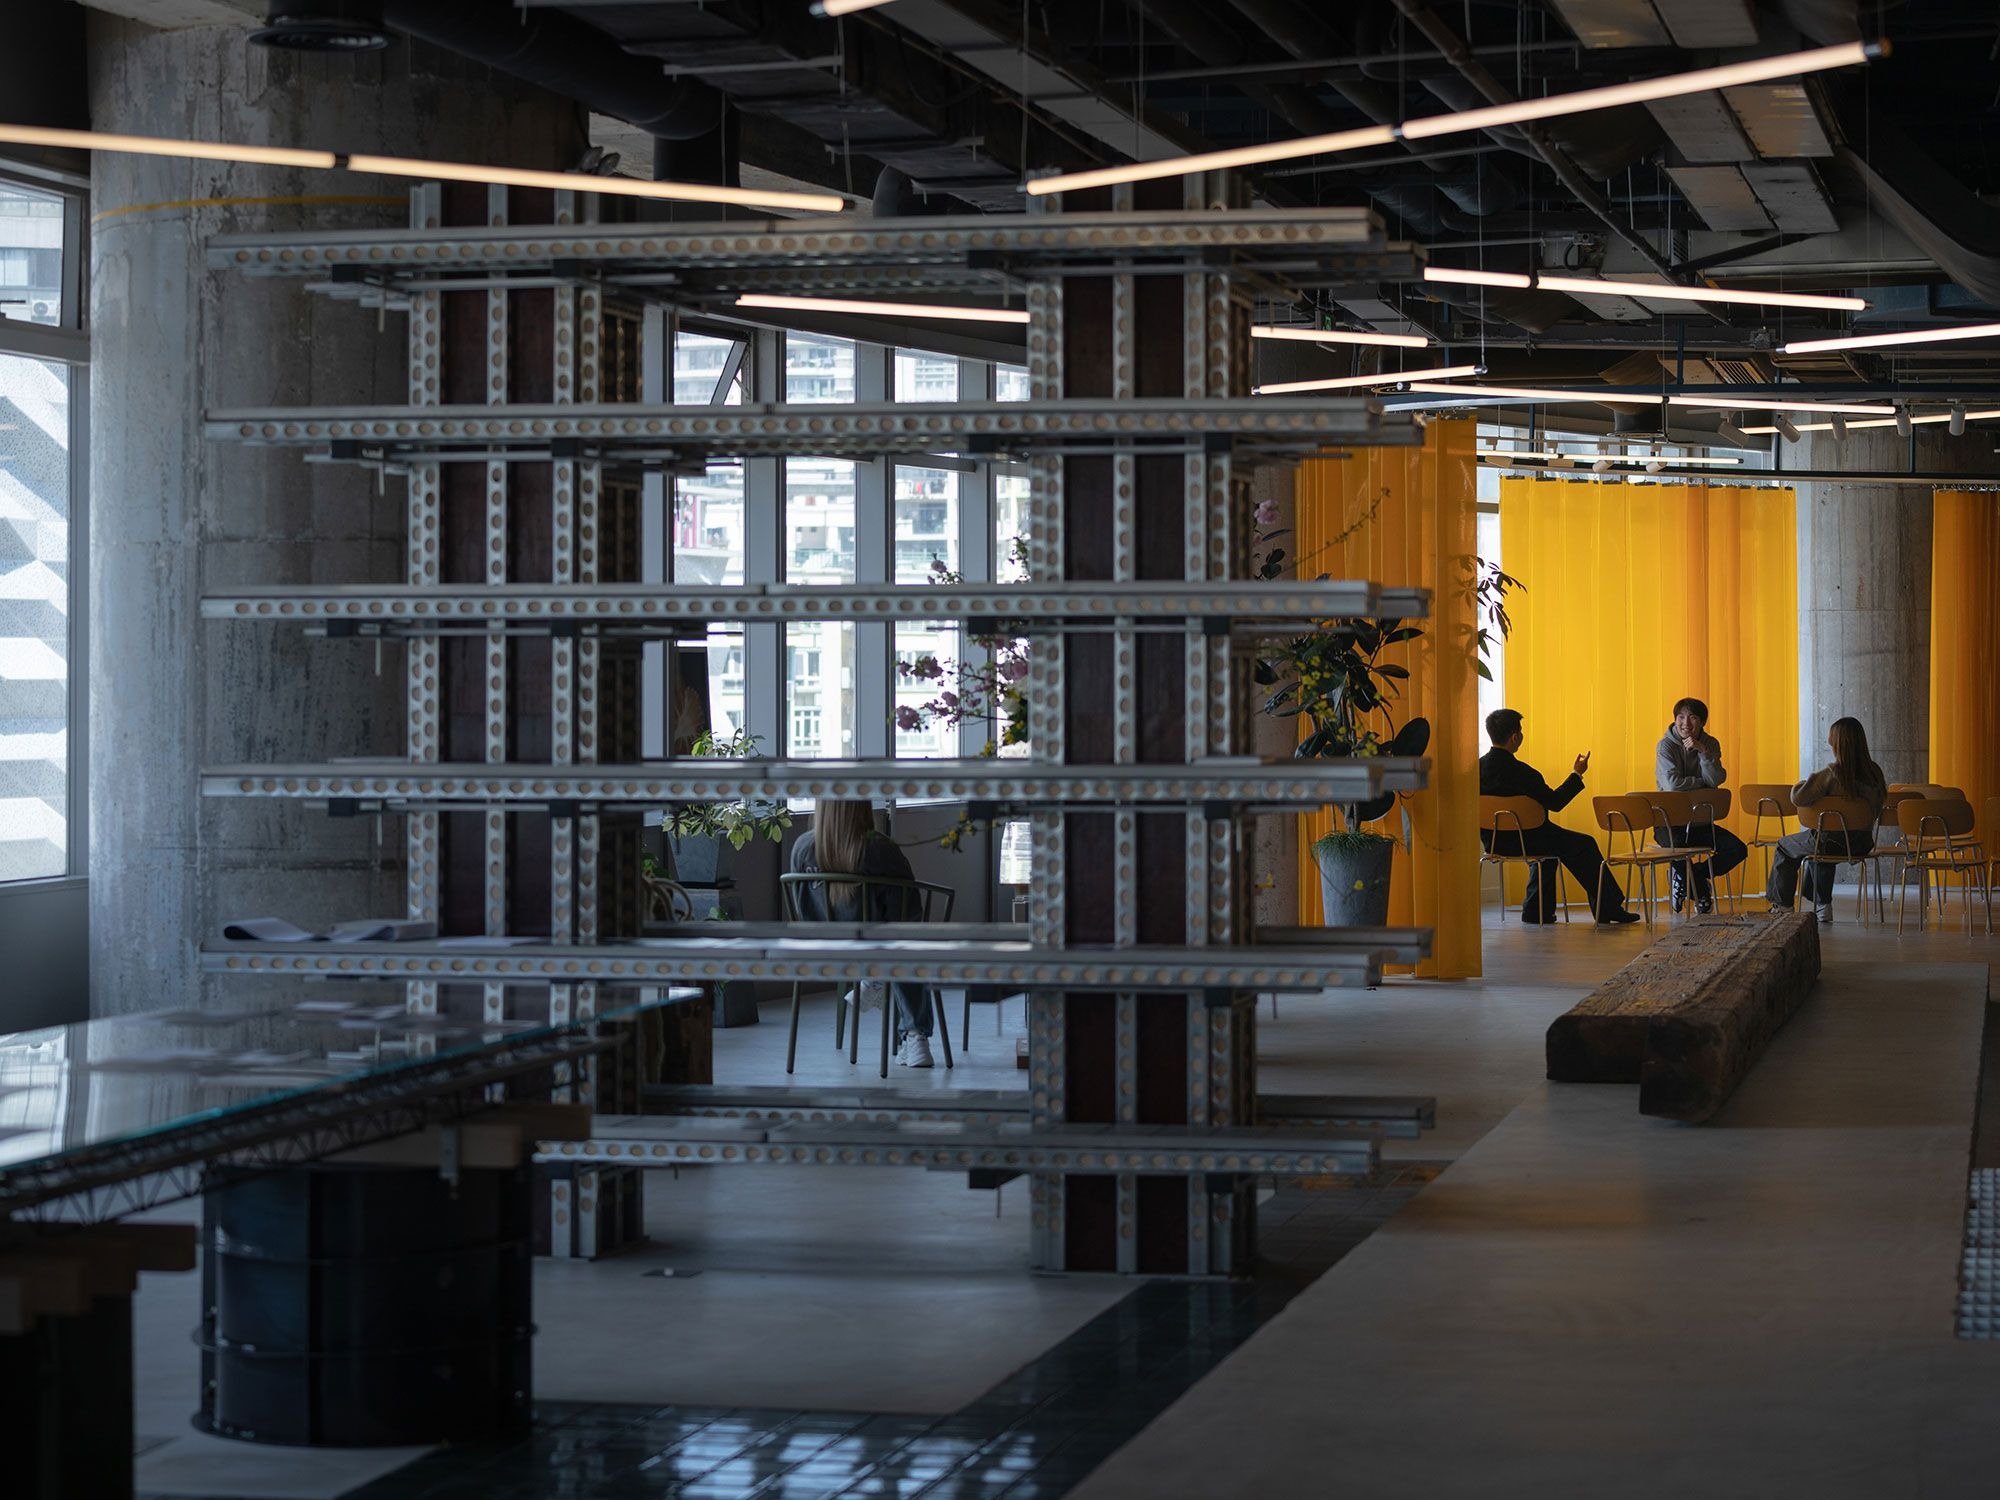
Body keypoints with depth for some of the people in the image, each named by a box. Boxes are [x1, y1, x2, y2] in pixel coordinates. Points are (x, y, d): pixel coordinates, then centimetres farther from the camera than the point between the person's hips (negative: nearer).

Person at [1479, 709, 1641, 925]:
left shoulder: (1477, 767, -4)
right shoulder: (1519, 772, -25)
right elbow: (1555, 802, -16)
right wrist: (1577, 774, -3)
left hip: (1492, 841, 7)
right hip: (1521, 841, -7)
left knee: (1548, 839, 35)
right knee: (1585, 844, 11)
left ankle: (1536, 910, 29)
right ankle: (1607, 908, 18)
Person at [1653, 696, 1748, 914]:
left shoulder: (1710, 745, 5)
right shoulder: (1666, 745, -9)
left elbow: (1717, 779, -11)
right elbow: (1673, 784, -23)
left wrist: (1703, 752, -21)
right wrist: (1702, 782, -10)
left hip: (1700, 821, 5)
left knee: (1737, 850, -14)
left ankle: (1685, 878, 4)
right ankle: (1701, 889, -2)